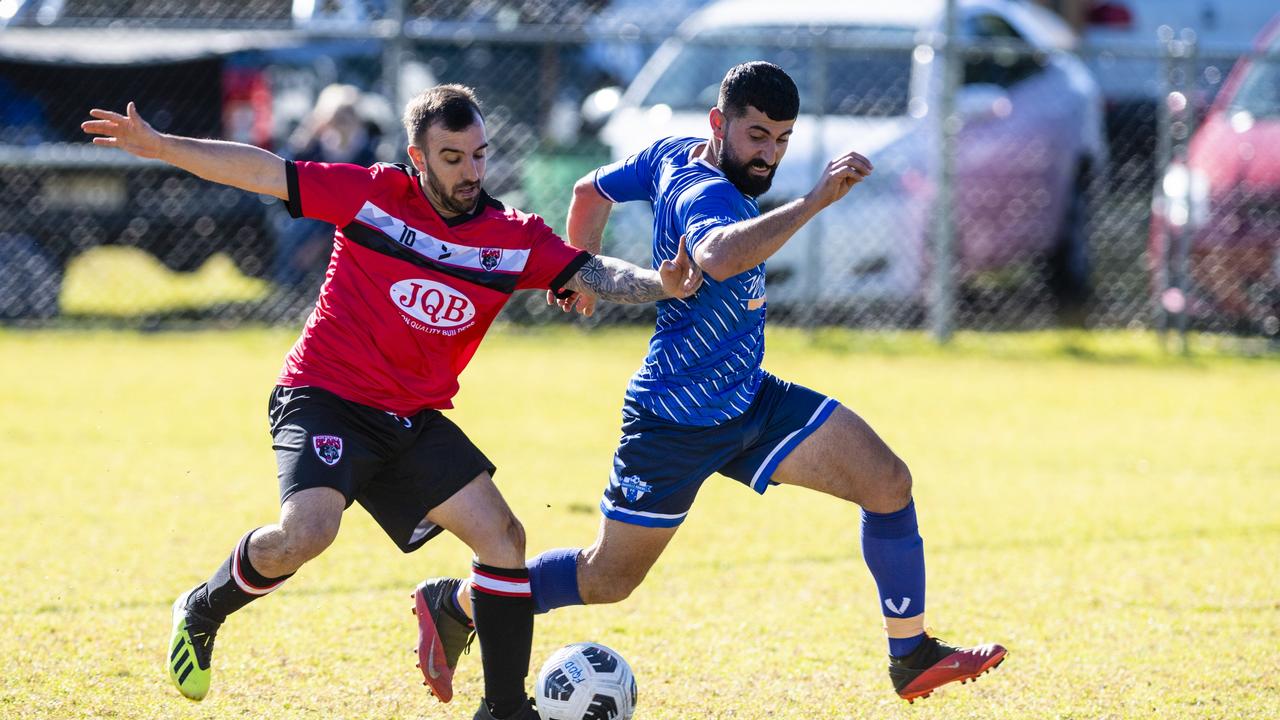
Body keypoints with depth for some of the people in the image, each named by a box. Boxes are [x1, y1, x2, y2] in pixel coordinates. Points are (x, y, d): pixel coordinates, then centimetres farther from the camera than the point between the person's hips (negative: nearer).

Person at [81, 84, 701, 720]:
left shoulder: (515, 238, 1)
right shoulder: (374, 195, -8)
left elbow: (594, 275, -7)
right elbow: (263, 172, -6)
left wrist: (660, 284, -28)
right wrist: (158, 146, -10)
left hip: (415, 422, 5)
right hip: (325, 398, -5)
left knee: (503, 539, -5)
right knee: (307, 531, -28)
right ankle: (200, 614, 2)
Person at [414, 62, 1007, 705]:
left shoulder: (674, 156, 0)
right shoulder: (703, 193, -28)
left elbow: (591, 191, 17)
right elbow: (719, 257, -54)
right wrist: (815, 200, -55)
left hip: (750, 400, 9)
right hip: (677, 425, -9)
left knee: (888, 483, -3)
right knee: (607, 581, 5)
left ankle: (912, 658, 6)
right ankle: (454, 605, 27)